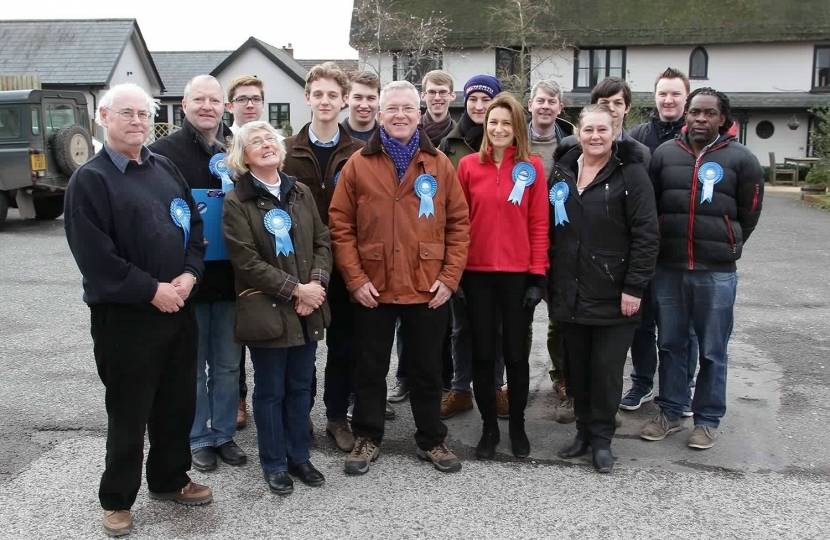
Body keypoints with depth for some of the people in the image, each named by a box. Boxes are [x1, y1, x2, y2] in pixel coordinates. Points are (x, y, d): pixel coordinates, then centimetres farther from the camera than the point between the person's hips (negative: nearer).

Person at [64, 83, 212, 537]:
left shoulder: (165, 169, 11)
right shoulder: (89, 179, -8)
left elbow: (194, 224, 12)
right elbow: (94, 255, -16)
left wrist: (189, 274, -5)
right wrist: (150, 290, -17)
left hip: (179, 309, 6)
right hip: (125, 316, -6)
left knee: (178, 403, 15)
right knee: (129, 411, 5)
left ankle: (170, 479, 35)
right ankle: (117, 499, 22)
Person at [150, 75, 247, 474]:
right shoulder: (164, 151, -4)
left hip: (230, 276, 3)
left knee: (227, 365, 13)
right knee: (192, 365, 11)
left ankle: (224, 434, 28)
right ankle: (199, 438, 25)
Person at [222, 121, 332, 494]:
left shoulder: (301, 193, 10)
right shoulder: (236, 202, -6)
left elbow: (322, 242, 7)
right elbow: (246, 260, -13)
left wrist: (316, 284, -10)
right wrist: (295, 289, -15)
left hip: (307, 309, 4)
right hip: (266, 310, -4)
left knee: (300, 387, 13)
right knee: (270, 390, 7)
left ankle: (299, 456, 28)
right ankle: (274, 463, 22)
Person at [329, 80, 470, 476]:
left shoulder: (439, 164, 3)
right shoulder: (358, 164, 0)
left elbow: (459, 224, 3)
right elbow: (340, 225, -2)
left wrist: (450, 277, -4)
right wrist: (355, 279, -8)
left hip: (428, 290, 1)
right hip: (372, 290, 0)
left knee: (427, 370, 14)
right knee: (370, 369, 12)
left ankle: (432, 439, 30)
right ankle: (367, 438, 29)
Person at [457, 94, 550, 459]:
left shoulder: (532, 167, 0)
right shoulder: (468, 165, 2)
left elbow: (539, 224, -1)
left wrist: (538, 275, -5)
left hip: (519, 274, -1)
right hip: (477, 273, 1)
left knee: (516, 353, 10)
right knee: (482, 353, 9)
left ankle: (518, 426, 26)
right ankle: (489, 427, 23)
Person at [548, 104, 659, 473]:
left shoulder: (631, 173, -6)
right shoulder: (562, 171, 9)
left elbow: (647, 235, -10)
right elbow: (548, 229, 15)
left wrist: (634, 287, -15)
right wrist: (546, 280, 11)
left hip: (612, 296, -4)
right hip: (569, 293, 5)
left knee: (606, 367, 3)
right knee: (576, 366, 13)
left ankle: (602, 438, 18)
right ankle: (584, 430, 28)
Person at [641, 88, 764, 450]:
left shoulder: (741, 159, -2)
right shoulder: (664, 153, 4)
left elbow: (748, 213, 7)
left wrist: (725, 249, 10)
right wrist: (668, 246, 10)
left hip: (717, 273, -2)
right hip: (667, 269, 3)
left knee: (712, 351, 7)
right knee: (670, 345, 13)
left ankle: (708, 420, 21)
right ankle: (670, 413, 27)